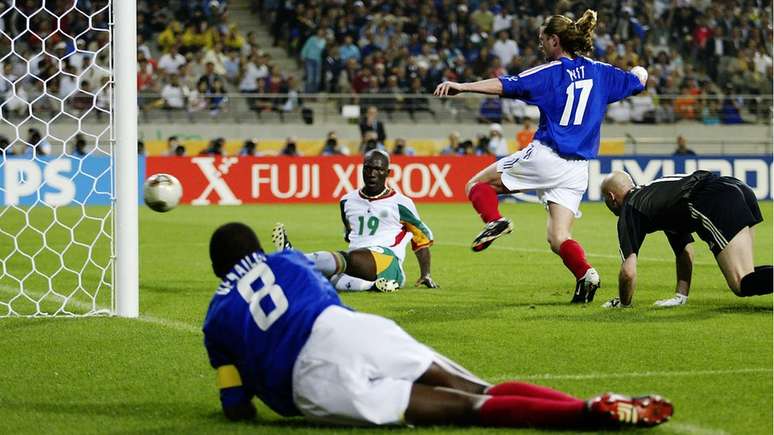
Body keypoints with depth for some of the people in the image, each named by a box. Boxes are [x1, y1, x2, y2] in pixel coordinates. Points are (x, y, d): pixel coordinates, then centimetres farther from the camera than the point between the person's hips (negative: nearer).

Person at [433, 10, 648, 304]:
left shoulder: (549, 73, -5)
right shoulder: (599, 72, 9)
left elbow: (504, 86, -17)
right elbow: (638, 82, 23)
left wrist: (462, 86, -23)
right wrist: (639, 72, 47)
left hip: (544, 156, -5)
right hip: (577, 169, 5)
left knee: (477, 185, 10)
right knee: (559, 238, 5)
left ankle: (494, 221, -17)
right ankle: (585, 273, -22)